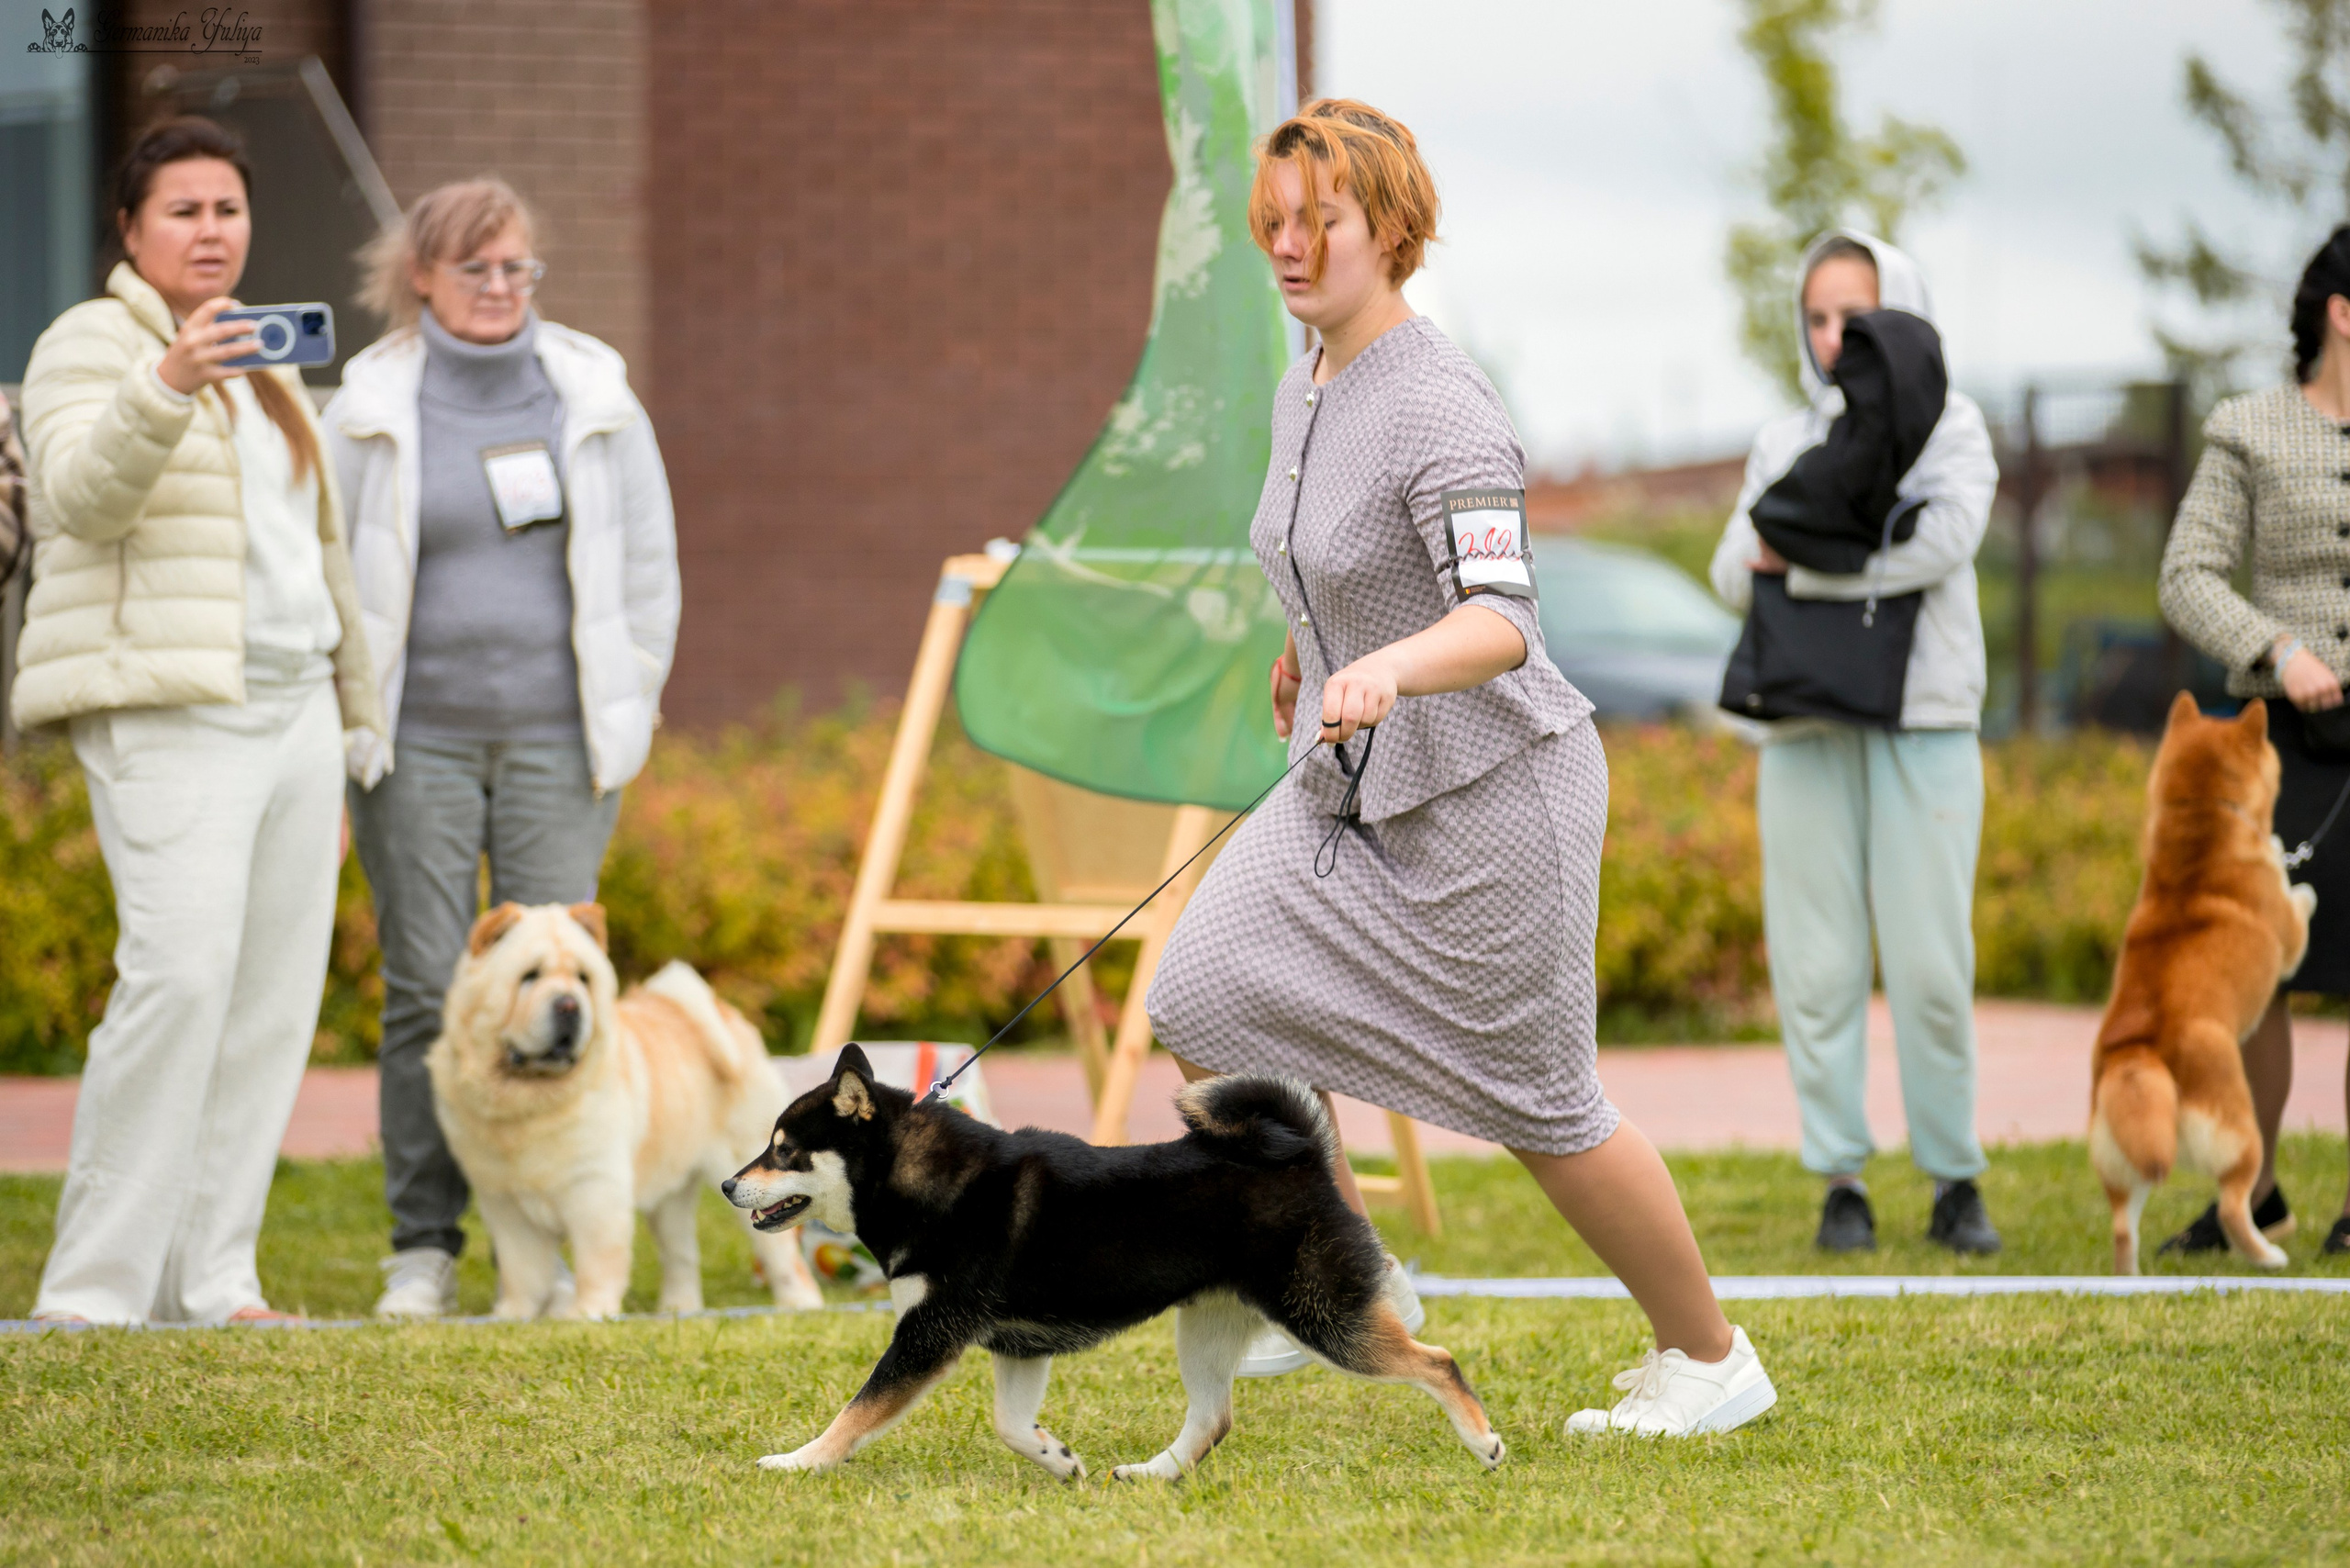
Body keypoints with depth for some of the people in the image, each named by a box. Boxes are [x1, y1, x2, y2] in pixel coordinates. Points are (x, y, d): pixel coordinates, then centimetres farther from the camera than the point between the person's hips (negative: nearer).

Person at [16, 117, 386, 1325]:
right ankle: (93, 1291, -17)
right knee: (180, 975, -19)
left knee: (274, 995, 2)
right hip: (169, 716, -8)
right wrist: (167, 387, -37)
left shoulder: (262, 357, 23)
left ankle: (212, 1279, 6)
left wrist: (357, 697, 28)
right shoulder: (92, 345, -1)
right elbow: (82, 493, -21)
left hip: (291, 708, 8)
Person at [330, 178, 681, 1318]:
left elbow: (648, 560, 14)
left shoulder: (593, 398, 8)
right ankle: (423, 1246, 5)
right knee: (425, 989, -2)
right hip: (417, 740, -1)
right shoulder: (371, 410, 4)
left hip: (556, 739, 1)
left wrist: (630, 704, 10)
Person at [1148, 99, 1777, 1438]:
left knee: (1543, 1107, 2)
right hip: (1356, 785, 8)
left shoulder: (1442, 410, -23)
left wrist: (1384, 670, -55)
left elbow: (1501, 621, -36)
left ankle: (1712, 1361, 22)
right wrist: (1303, 649, 40)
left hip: (1491, 788, -8)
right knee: (1207, 1014, -5)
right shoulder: (1306, 393, 4)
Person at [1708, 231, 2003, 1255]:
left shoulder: (1950, 426, 8)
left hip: (1925, 719, -2)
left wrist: (1802, 563, -9)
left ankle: (1955, 1179, 2)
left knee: (1930, 960, -6)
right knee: (1816, 961, -2)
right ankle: (1841, 1180, 4)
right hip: (1808, 722, 3)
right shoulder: (1784, 443, 17)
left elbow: (1948, 539, -9)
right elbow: (1733, 576, 9)